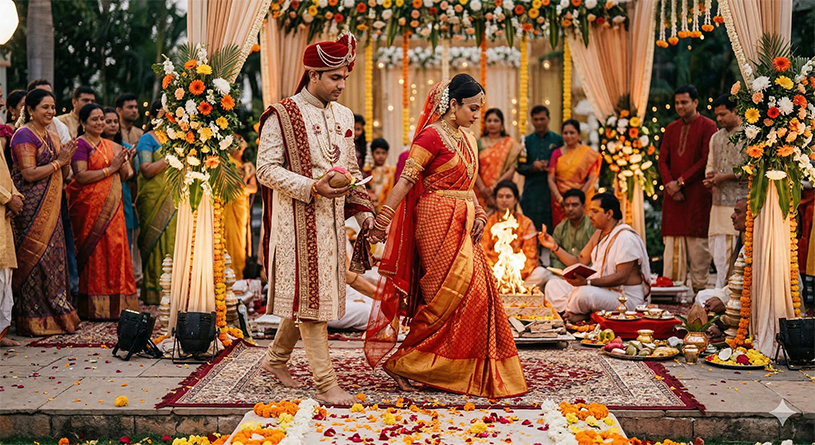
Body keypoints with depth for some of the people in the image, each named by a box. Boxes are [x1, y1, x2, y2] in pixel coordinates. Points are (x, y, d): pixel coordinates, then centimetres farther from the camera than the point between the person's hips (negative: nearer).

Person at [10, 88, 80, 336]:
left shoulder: (52, 137, 18)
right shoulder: (25, 135, -8)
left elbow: (63, 176, 18)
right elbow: (29, 174, -17)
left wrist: (67, 159, -1)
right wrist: (58, 161, -12)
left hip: (51, 208, 8)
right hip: (31, 207, -8)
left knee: (53, 257, 8)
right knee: (34, 258, -6)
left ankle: (57, 314, 14)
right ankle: (35, 320, -1)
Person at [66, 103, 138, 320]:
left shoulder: (110, 145, 17)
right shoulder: (80, 144, -4)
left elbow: (122, 177, 17)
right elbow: (81, 176, -16)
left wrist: (125, 162, -2)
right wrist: (110, 168, -14)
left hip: (112, 205, 7)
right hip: (90, 206, -7)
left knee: (115, 248, 3)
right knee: (95, 251, -6)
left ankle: (115, 304, 10)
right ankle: (95, 307, -1)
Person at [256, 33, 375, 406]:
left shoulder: (343, 116, 14)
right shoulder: (281, 116, -7)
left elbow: (351, 168, 22)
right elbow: (266, 170, -11)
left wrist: (361, 207, 10)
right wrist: (313, 188, -20)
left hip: (332, 219, 7)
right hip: (297, 219, -7)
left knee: (305, 294, 11)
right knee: (309, 294, -8)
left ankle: (276, 358, 30)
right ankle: (325, 383, -7)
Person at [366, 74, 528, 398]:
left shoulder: (467, 139, 15)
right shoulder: (432, 136, -10)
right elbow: (406, 180, -15)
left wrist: (479, 214, 3)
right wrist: (382, 221, -20)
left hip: (462, 223, 9)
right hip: (438, 221, -8)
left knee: (477, 293, 7)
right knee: (455, 294, -10)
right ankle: (401, 362, -2)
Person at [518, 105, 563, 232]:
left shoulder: (558, 140, 6)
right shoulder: (527, 141, 9)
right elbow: (520, 167, 7)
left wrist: (550, 166, -12)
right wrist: (532, 167, -12)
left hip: (551, 190, -1)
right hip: (532, 192, 1)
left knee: (551, 226, -3)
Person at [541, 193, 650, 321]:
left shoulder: (625, 237, -17)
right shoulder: (599, 234, 14)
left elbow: (622, 277, -24)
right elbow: (580, 262, 13)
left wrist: (588, 282, -33)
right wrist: (554, 247, 4)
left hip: (625, 296, -10)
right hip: (600, 290, 10)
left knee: (584, 293, -37)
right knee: (553, 286, 2)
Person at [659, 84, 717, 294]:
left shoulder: (707, 126, -1)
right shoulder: (671, 128, 17)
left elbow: (706, 160, -8)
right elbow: (663, 159, 12)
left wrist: (681, 182, -11)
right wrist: (670, 184, -5)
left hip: (697, 192, -5)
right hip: (673, 193, 5)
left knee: (698, 241, -5)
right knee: (673, 241, 2)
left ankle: (699, 288, -1)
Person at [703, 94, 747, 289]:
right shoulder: (716, 137, 18)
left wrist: (725, 176, -13)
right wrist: (710, 177, 0)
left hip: (739, 201, -7)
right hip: (719, 201, 7)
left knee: (735, 248, -6)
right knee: (715, 244, 6)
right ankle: (722, 288, 14)